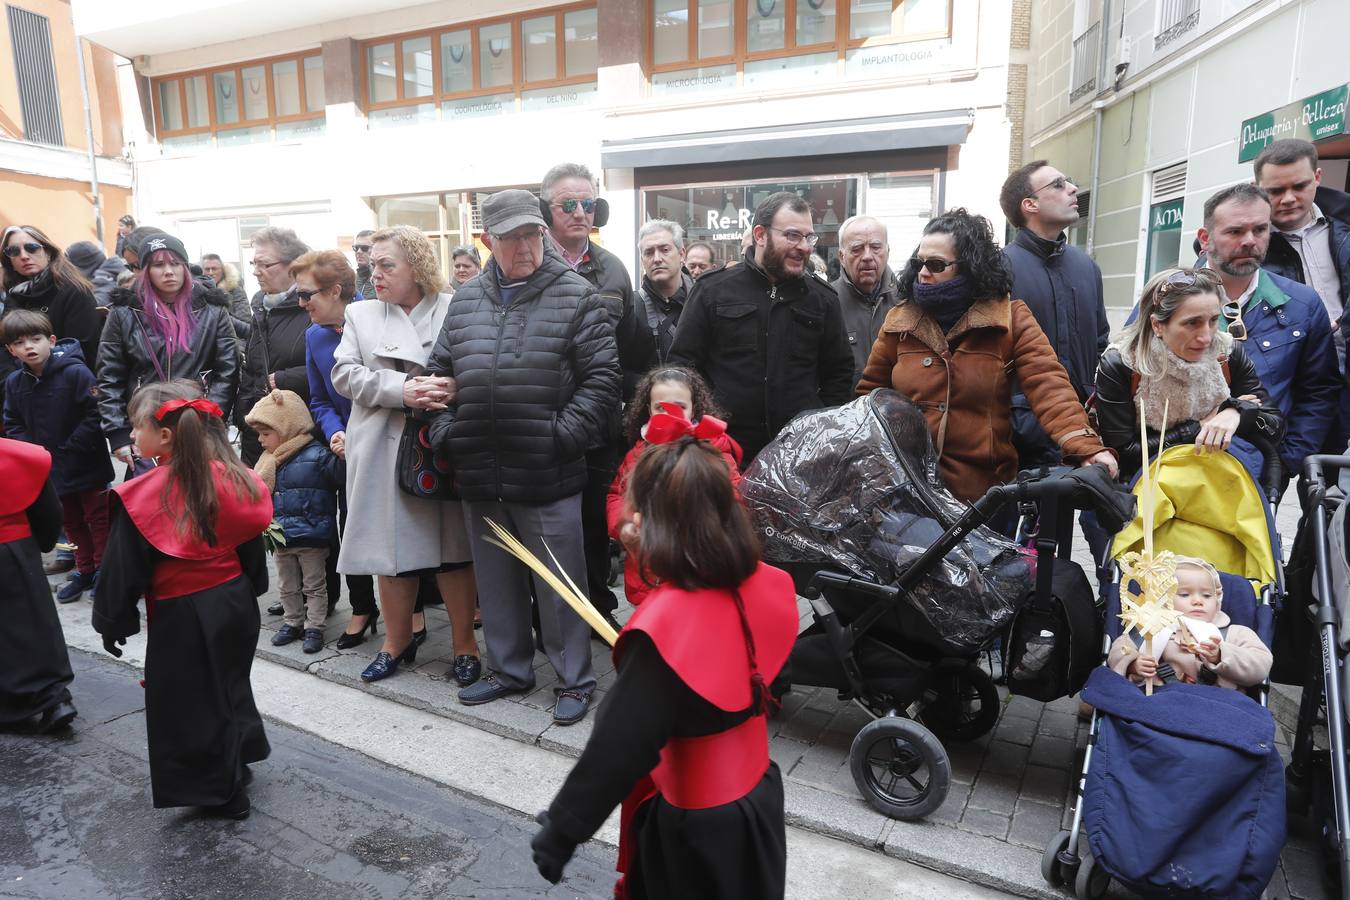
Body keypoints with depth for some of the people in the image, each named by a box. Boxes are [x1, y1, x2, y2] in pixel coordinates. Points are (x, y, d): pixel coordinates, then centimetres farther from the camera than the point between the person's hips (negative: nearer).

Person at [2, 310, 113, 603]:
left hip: (86, 465, -6)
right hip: (50, 469, 6)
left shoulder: (76, 372, -18)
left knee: (98, 518, 7)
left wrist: (71, 449, -19)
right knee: (70, 521, 18)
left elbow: (96, 414, -20)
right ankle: (84, 570, 31)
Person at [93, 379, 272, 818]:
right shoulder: (236, 480, -6)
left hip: (181, 617, -5)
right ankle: (236, 762, 40)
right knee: (229, 684, 24)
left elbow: (123, 570, -11)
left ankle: (221, 792, 23)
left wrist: (112, 622, 3)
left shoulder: (143, 497, -20)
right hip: (235, 603, 6)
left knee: (189, 703, 11)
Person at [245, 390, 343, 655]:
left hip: (312, 538, -7)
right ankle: (292, 623, 35)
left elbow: (346, 478, -18)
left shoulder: (317, 456, -15)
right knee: (288, 587, 20)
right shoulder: (270, 461, 7)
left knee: (314, 586, 8)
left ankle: (314, 628, 19)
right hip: (281, 539, 7)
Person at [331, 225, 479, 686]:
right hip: (384, 453, 3)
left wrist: (453, 387, -24)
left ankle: (464, 643, 22)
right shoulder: (360, 314, 12)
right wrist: (402, 389, -15)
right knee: (390, 549, 10)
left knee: (453, 549, 5)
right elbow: (344, 373, 0)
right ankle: (397, 641, 30)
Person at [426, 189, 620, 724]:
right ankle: (511, 670, 36)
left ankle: (575, 680, 23)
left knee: (559, 586, 5)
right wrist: (445, 432, 6)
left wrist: (563, 437, -14)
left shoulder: (576, 296, -4)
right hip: (479, 477, 5)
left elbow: (601, 378, -8)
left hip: (547, 478, -5)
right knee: (496, 581, 18)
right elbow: (440, 373, 18)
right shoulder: (465, 301, 11)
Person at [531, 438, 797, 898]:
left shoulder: (665, 624, -32)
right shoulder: (767, 587, -12)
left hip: (693, 828, -6)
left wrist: (560, 830, -14)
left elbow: (618, 747, -26)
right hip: (759, 797, 6)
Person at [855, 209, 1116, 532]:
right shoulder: (900, 320, 3)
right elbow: (870, 394, 9)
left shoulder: (1010, 318, -3)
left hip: (985, 496, -1)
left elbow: (1049, 385, -15)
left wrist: (1085, 445, -31)